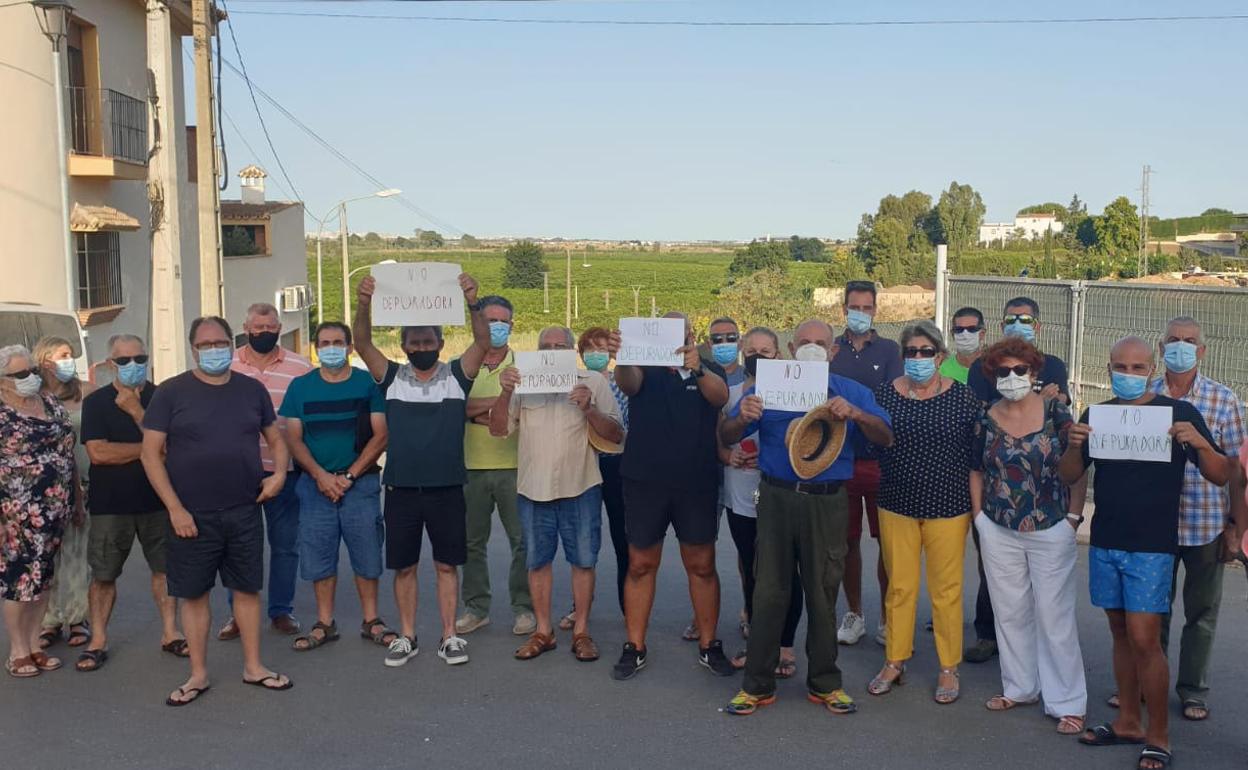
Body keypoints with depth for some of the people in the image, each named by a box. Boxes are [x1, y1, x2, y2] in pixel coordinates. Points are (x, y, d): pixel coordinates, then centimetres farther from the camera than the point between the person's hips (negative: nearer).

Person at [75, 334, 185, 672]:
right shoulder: (95, 402, -1)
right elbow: (98, 452, -13)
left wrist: (136, 411, -17)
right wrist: (147, 448, -12)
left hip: (157, 500, 1)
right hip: (110, 504, -1)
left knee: (165, 567, 7)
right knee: (103, 574, 6)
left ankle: (170, 633, 18)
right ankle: (98, 641, 18)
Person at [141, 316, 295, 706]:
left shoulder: (252, 389, 6)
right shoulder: (171, 392, -4)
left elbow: (276, 439, 16)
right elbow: (150, 454, -6)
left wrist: (279, 473, -4)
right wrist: (175, 508, -11)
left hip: (245, 513, 3)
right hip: (192, 515, -2)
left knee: (248, 588, 10)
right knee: (194, 594, 7)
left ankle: (253, 666, 23)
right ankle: (199, 674, 21)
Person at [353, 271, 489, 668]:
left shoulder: (457, 375, 2)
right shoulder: (392, 377, 4)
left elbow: (483, 342, -13)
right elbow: (363, 344, -9)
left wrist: (473, 303, -31)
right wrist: (364, 305, -28)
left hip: (446, 488, -1)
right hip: (401, 489, 1)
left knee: (447, 564, 7)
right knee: (403, 566, 9)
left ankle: (449, 636, 17)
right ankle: (406, 636, 22)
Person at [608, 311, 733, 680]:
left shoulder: (709, 372, 5)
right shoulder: (645, 369, 4)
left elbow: (720, 396, -17)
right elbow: (628, 383, -19)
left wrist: (697, 368, -38)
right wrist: (621, 360, -44)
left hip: (697, 484, 0)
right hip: (644, 482, 0)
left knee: (702, 566, 6)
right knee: (640, 565, 6)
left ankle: (709, 645, 18)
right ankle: (634, 648, 15)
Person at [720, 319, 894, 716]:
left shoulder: (852, 392, 8)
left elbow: (886, 437, -2)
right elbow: (726, 437, 2)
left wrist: (855, 414, -22)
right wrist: (743, 418, -21)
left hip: (827, 504, 0)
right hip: (777, 499, 0)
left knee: (823, 593, 9)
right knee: (769, 592, 3)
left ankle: (824, 682, 23)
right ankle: (757, 684, 14)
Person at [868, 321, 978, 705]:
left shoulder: (961, 396, -3)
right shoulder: (886, 394, 1)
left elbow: (976, 450, 2)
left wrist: (976, 502, 2)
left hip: (947, 507, -1)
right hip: (897, 504, 1)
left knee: (946, 589, 7)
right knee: (899, 586, 10)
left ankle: (949, 668, 23)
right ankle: (894, 662, 25)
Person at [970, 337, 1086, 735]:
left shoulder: (1056, 413, -5)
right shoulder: (986, 419, 2)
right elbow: (976, 470, 13)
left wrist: (1073, 514, -7)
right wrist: (979, 514, 6)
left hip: (1051, 531, -3)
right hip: (999, 533, 3)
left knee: (1054, 616, 1)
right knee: (1010, 612, 13)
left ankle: (1067, 702, 11)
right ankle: (1019, 687, 29)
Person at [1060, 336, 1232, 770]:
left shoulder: (1179, 413, -5)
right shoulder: (1096, 415, 5)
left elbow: (1221, 477, -4)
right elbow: (1069, 477, 7)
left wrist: (1201, 444, -24)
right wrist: (1074, 445, -13)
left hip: (1152, 546, -4)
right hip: (1104, 543, 4)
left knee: (1143, 639, -7)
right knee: (1120, 633, 12)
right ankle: (1128, 723, 24)